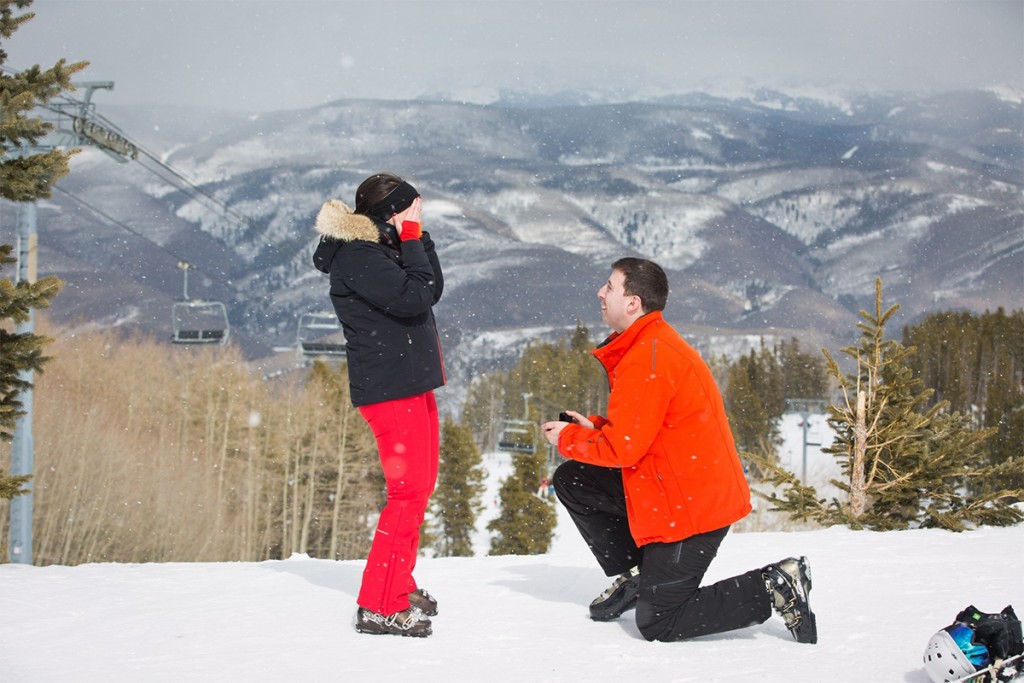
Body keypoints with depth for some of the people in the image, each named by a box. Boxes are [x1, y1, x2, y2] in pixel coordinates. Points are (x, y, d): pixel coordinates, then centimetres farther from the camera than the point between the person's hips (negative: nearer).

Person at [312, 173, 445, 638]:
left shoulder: (383, 247, 14)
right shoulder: (355, 258, -17)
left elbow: (433, 290, 11)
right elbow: (413, 297, -25)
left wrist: (419, 237, 2)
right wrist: (412, 238, -17)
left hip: (413, 382, 11)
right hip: (389, 388, -11)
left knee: (420, 486, 17)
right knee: (409, 490, -12)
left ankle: (400, 585, 29)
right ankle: (378, 607, -9)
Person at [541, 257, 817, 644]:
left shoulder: (647, 359, -21)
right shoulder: (652, 343, 12)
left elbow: (624, 448, -21)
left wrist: (568, 439, -4)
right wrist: (591, 428, 6)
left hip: (689, 507, -10)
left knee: (657, 624, -5)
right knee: (571, 482, 12)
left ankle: (773, 588, -5)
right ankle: (634, 576, 16)